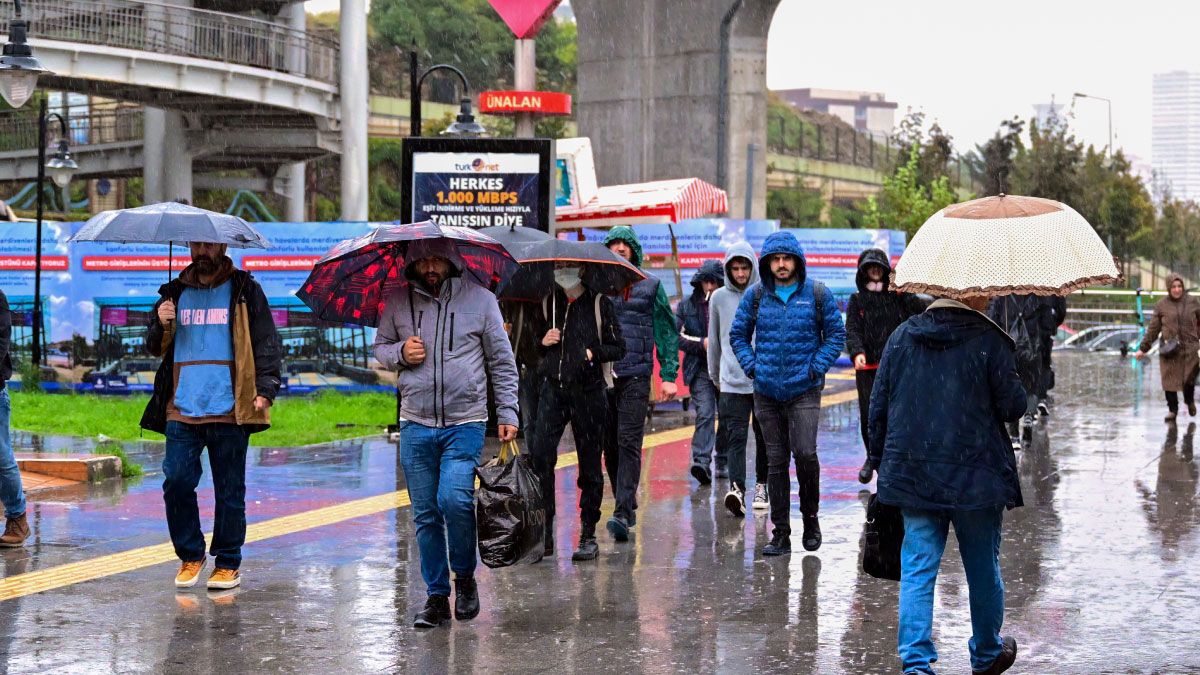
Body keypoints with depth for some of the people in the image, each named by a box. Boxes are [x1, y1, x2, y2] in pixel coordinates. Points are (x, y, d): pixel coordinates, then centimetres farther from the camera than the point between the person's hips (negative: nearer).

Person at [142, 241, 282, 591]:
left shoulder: (245, 291, 6)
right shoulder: (175, 293, 15)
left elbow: (267, 343, 3)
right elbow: (155, 348, 19)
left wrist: (265, 390, -10)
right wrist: (162, 326, -3)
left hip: (229, 411, -2)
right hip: (181, 410, 3)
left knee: (229, 491, 2)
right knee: (176, 482, -5)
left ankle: (228, 564, 14)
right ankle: (190, 555, 13)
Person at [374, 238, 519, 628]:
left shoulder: (480, 300, 2)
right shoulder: (399, 302, 7)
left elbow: (502, 361, 7)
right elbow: (380, 346, 18)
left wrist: (507, 413, 1)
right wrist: (400, 353, -5)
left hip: (465, 423, -3)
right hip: (416, 424, 3)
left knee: (454, 500, -19)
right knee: (426, 515, 4)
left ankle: (465, 576, 6)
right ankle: (436, 596, 16)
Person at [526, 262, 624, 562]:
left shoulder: (600, 303, 5)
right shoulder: (545, 303, 12)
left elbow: (618, 348, 5)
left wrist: (593, 352, -13)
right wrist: (542, 342, -3)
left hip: (588, 391, -2)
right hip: (552, 389, 2)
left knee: (590, 464, 2)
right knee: (539, 454, -14)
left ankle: (588, 536, 11)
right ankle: (544, 531, -8)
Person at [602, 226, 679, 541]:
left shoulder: (650, 286, 7)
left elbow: (667, 332, 6)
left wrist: (668, 375, -1)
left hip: (636, 375, -3)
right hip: (600, 374, 3)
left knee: (629, 443, -12)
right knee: (609, 445, 6)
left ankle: (622, 513, -18)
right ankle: (627, 505, 20)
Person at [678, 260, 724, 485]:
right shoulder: (687, 305, 5)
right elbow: (676, 336, 3)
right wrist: (701, 343, -10)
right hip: (700, 369, -1)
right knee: (704, 414, -15)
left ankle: (723, 464, 22)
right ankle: (701, 462, -22)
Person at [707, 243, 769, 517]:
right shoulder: (719, 298, 6)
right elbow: (714, 340, 15)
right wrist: (715, 376, 20)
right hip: (732, 381, 0)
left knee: (764, 436, 9)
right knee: (736, 436, -11)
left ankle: (762, 485, 22)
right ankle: (737, 489, -23)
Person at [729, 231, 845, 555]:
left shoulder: (817, 294, 0)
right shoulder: (756, 296, 5)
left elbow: (836, 334, 5)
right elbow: (737, 334, 14)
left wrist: (816, 367, -5)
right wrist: (751, 365, 1)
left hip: (804, 391, -2)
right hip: (766, 392, 3)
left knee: (805, 453, -15)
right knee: (776, 461, 6)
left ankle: (810, 516, 9)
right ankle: (780, 534, 12)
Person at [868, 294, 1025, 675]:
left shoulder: (902, 336, 5)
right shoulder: (989, 340, -8)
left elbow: (879, 405, 7)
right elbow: (1013, 406, -7)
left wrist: (880, 461, 16)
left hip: (912, 474, 3)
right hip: (975, 475, -3)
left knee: (917, 570, 2)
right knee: (983, 568, 15)